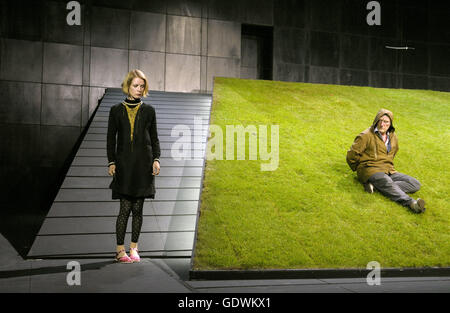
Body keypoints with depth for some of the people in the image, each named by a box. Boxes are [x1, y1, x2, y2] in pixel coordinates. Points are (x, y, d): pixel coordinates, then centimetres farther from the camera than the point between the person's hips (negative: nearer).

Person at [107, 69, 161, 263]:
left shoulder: (148, 111, 9)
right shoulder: (116, 110, 7)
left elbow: (154, 138, 10)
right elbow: (111, 138, 7)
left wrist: (156, 159, -2)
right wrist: (111, 162, -2)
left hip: (143, 163, 1)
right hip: (123, 163, -1)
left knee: (138, 208, 4)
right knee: (125, 208, -5)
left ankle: (133, 248, 14)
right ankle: (120, 249, 3)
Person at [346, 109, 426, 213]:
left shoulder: (393, 136, 14)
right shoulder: (366, 136, -4)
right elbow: (351, 155, -2)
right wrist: (357, 169, 9)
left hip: (389, 170, 7)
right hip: (371, 169, -7)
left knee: (415, 184, -13)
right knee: (388, 183, -37)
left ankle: (377, 186, -31)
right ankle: (411, 203, -60)